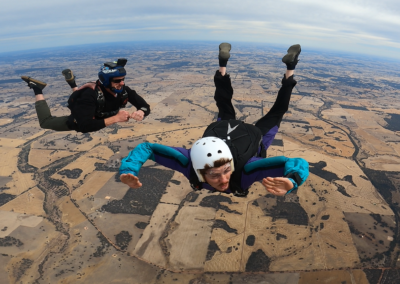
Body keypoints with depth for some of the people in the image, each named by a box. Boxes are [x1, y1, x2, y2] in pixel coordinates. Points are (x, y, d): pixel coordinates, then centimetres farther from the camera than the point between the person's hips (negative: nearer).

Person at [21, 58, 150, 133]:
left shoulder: (124, 90, -29)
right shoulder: (90, 94, -42)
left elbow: (145, 106, -24)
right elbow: (85, 126, -49)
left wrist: (140, 113, -48)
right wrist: (115, 118, -53)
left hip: (100, 118, 5)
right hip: (79, 121, -5)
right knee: (45, 121, 15)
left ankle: (73, 84, 40)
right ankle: (37, 90, 26)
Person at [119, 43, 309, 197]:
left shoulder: (246, 169, -47)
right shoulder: (190, 163, -41)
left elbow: (299, 163, -47)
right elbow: (146, 147, -33)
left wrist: (290, 182, -67)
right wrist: (127, 170, -49)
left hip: (252, 136, -1)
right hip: (219, 129, 2)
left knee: (276, 113, 27)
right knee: (225, 109, 33)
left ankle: (289, 68, 41)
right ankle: (223, 64, 47)